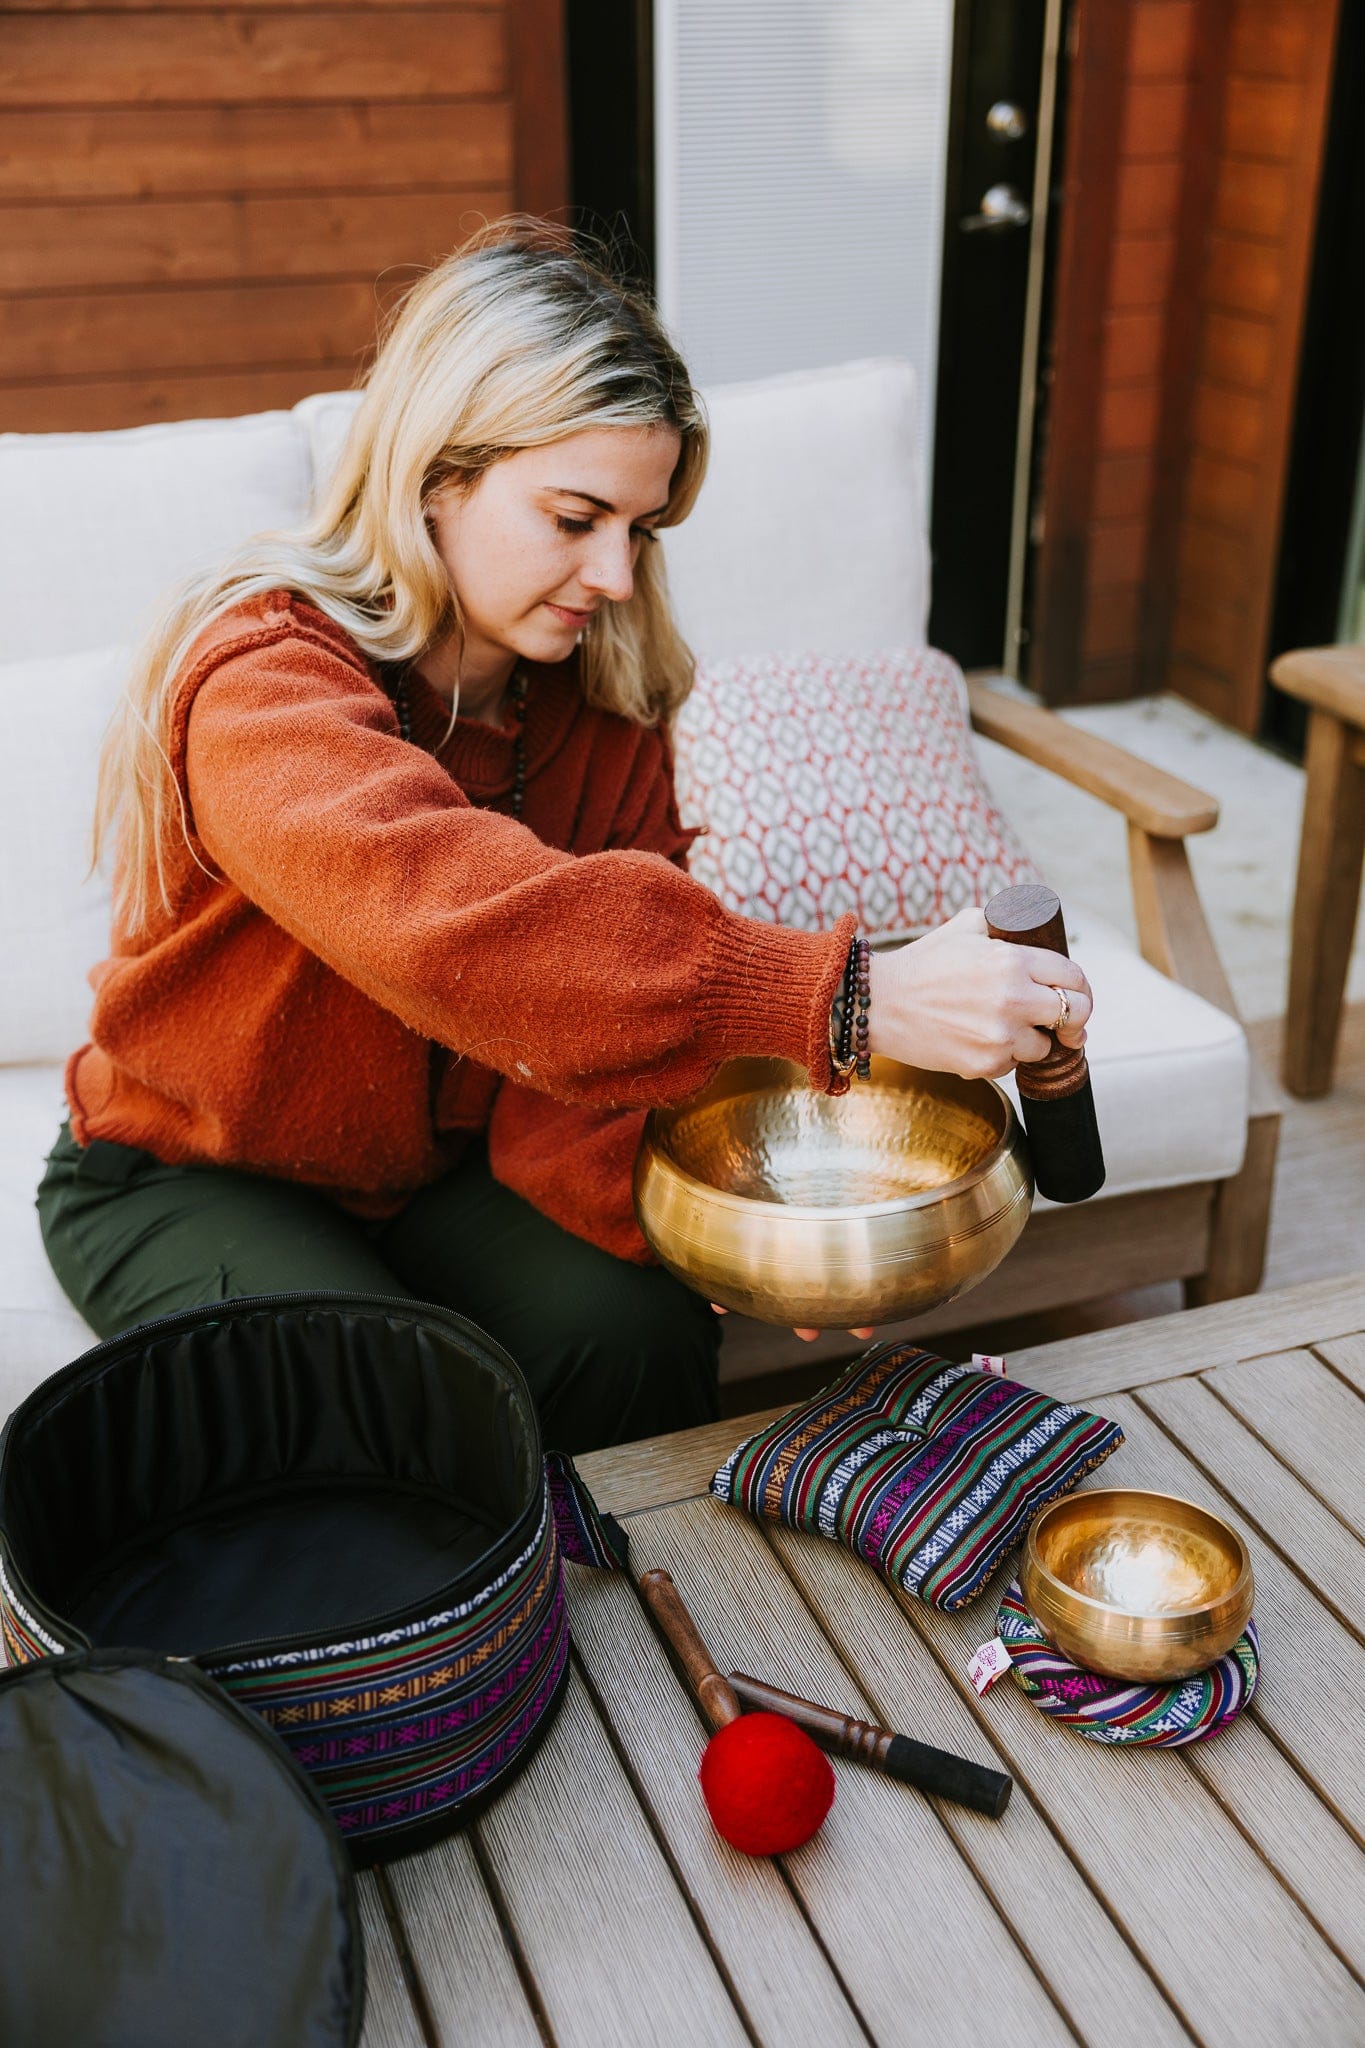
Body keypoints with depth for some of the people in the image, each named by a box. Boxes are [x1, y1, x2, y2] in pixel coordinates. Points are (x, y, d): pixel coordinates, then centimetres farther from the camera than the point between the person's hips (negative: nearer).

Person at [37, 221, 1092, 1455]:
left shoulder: (607, 710, -8)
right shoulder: (263, 683, -29)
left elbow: (596, 1033, -17)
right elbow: (452, 912, -50)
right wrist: (841, 996, -57)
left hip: (447, 1166, 4)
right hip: (190, 1179, -4)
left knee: (640, 1334, -22)